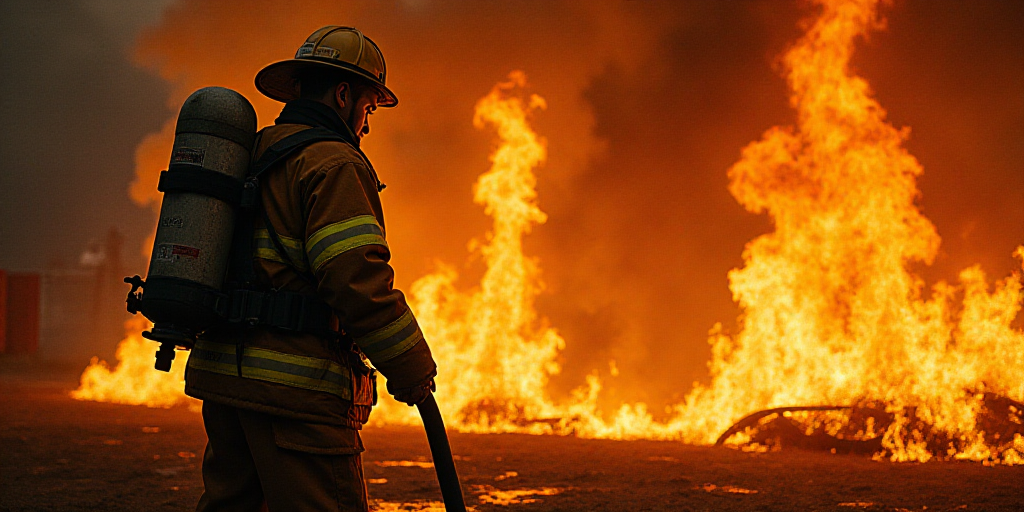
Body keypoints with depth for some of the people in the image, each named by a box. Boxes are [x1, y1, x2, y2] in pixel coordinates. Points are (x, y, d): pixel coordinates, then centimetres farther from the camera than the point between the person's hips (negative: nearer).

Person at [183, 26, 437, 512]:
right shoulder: (332, 162, -8)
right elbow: (358, 277, -18)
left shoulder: (251, 159, 20)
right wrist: (412, 369, -8)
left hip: (223, 377, 9)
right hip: (296, 386, -9)